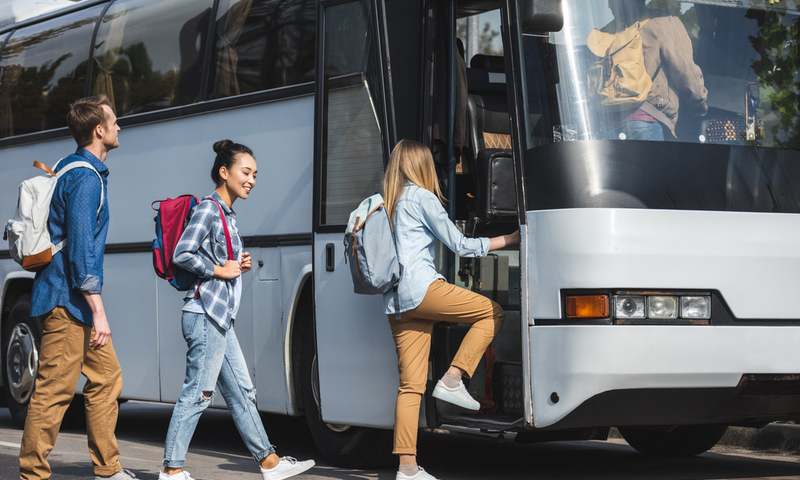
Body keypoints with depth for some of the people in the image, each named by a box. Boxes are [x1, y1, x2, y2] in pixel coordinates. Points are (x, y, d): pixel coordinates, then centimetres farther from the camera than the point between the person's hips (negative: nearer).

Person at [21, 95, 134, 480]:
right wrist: (98, 311, -22)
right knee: (55, 389, -8)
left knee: (106, 376, 13)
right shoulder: (85, 178, -16)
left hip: (74, 303, 11)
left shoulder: (72, 169, 16)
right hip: (67, 301, -11)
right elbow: (81, 249, -22)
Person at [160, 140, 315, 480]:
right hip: (206, 315, -10)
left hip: (220, 318, 10)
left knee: (241, 393, 12)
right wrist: (220, 269, -12)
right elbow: (182, 255, -19)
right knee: (197, 394, -8)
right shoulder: (208, 209, -10)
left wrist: (239, 266, 9)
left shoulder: (226, 214, 19)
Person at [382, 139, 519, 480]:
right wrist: (510, 239, 9)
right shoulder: (423, 198, 0)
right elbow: (459, 245, 2)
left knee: (410, 385, 3)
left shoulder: (387, 203, 22)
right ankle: (452, 381, -5)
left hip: (395, 304, 8)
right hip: (422, 288, -8)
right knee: (493, 312, 5)